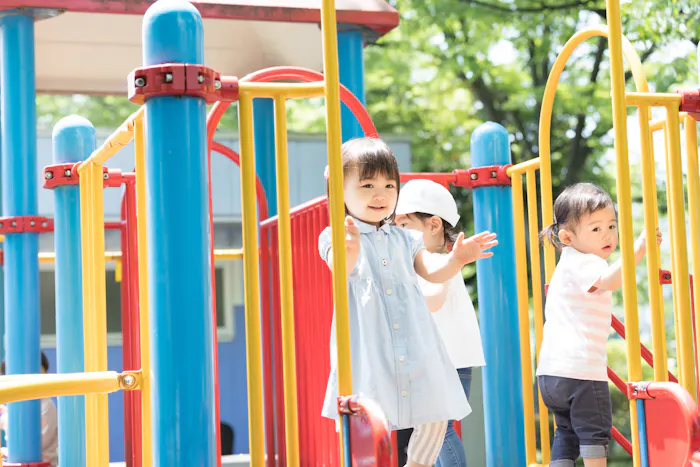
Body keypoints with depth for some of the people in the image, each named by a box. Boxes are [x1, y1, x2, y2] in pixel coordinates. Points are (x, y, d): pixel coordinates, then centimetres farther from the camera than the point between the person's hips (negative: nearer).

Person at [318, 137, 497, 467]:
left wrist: (456, 259, -11)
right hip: (368, 350, -5)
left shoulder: (402, 239, 16)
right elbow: (339, 269, -22)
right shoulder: (336, 236, -2)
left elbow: (431, 271, 11)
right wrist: (348, 251, -46)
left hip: (415, 349, 5)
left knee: (436, 414, 8)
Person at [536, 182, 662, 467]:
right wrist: (640, 247, -39)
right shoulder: (583, 263, -13)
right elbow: (610, 280, -34)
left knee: (566, 433, 17)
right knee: (595, 432, -1)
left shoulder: (567, 263, 20)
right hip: (581, 368, -9)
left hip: (550, 370, 9)